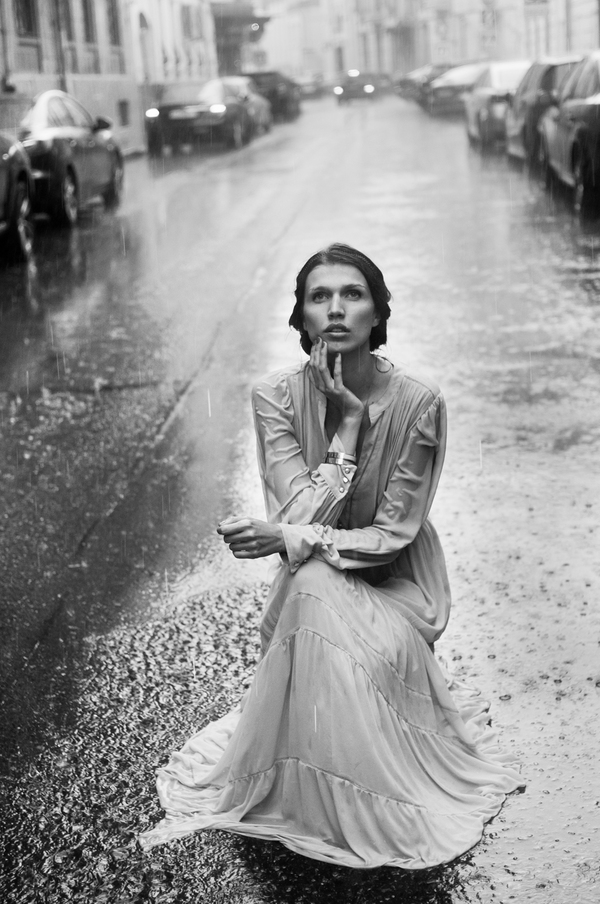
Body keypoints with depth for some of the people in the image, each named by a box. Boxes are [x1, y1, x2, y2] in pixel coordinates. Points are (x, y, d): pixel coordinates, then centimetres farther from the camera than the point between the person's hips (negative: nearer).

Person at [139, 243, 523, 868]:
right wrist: (347, 424, -27)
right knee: (314, 591, -33)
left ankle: (379, 812, -1)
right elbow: (301, 519, -20)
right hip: (311, 582, 1)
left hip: (394, 582, -1)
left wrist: (290, 538, -26)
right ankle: (308, 803, -11)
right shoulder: (276, 396, -12)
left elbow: (394, 534, -15)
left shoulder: (417, 402, -17)